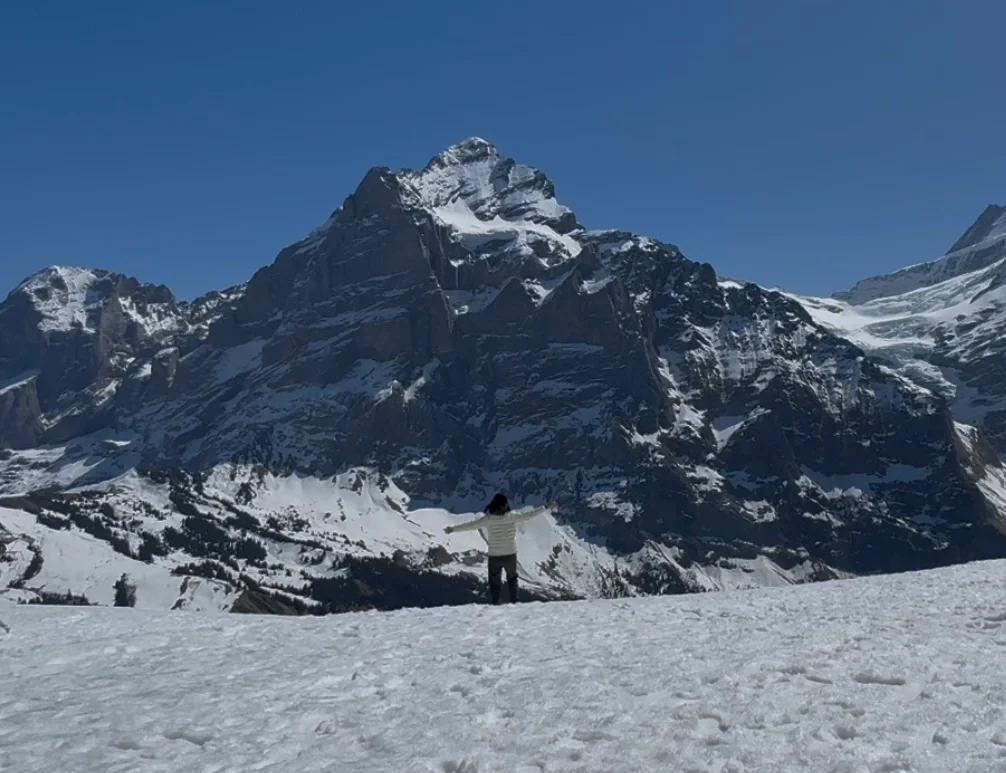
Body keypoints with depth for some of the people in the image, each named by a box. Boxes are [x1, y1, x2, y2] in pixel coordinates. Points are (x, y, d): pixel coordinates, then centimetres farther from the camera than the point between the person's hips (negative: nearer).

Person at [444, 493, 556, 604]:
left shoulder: (488, 519, -16)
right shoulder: (513, 516, -13)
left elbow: (471, 525, -12)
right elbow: (529, 514, -4)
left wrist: (453, 529, -2)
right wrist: (546, 507, 7)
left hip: (494, 557, -2)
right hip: (510, 555, 2)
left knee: (494, 582, 12)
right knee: (512, 578, 25)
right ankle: (514, 601, 28)